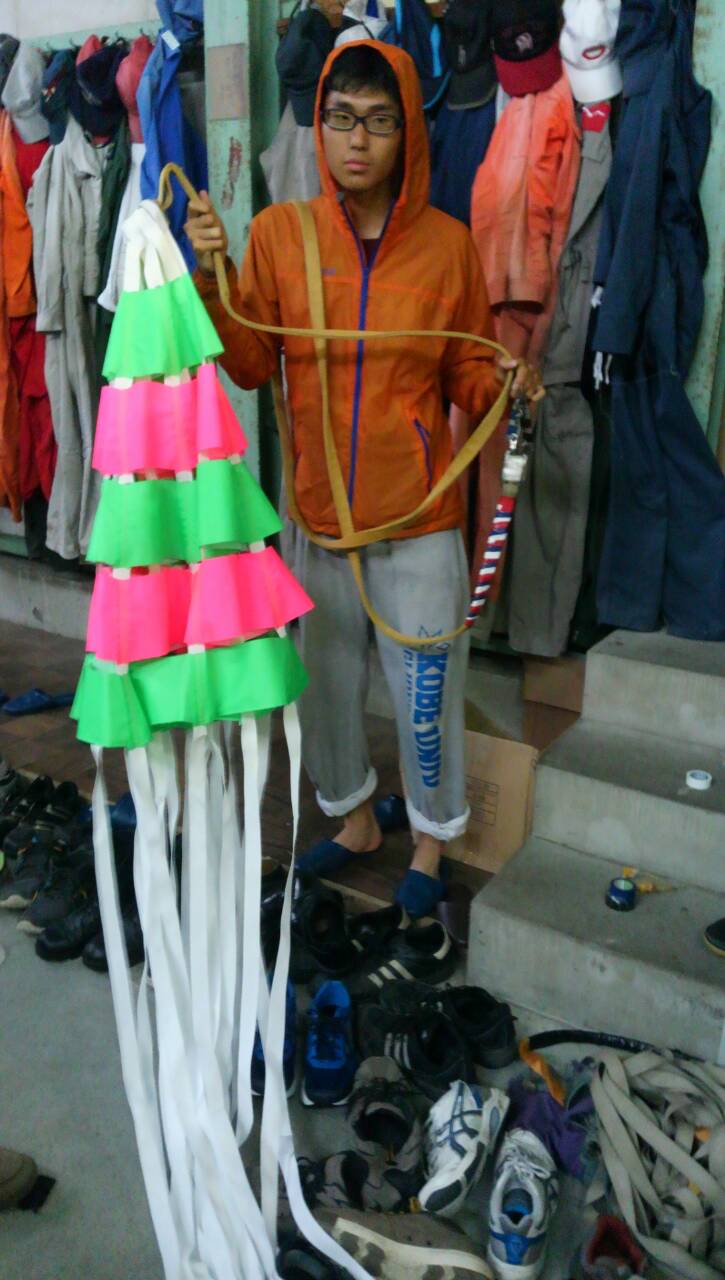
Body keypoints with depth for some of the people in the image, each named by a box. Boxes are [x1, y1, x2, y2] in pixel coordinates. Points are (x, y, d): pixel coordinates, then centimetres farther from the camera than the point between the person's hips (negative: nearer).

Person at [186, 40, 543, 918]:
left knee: (425, 690, 6)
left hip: (419, 518, -2)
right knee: (325, 680, 17)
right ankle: (356, 819, 43)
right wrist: (214, 277, -15)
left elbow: (468, 376, 3)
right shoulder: (279, 232, -1)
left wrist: (507, 382, -17)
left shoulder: (446, 242, -3)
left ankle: (431, 841, 33)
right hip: (318, 513, 3)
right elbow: (252, 367, -3)